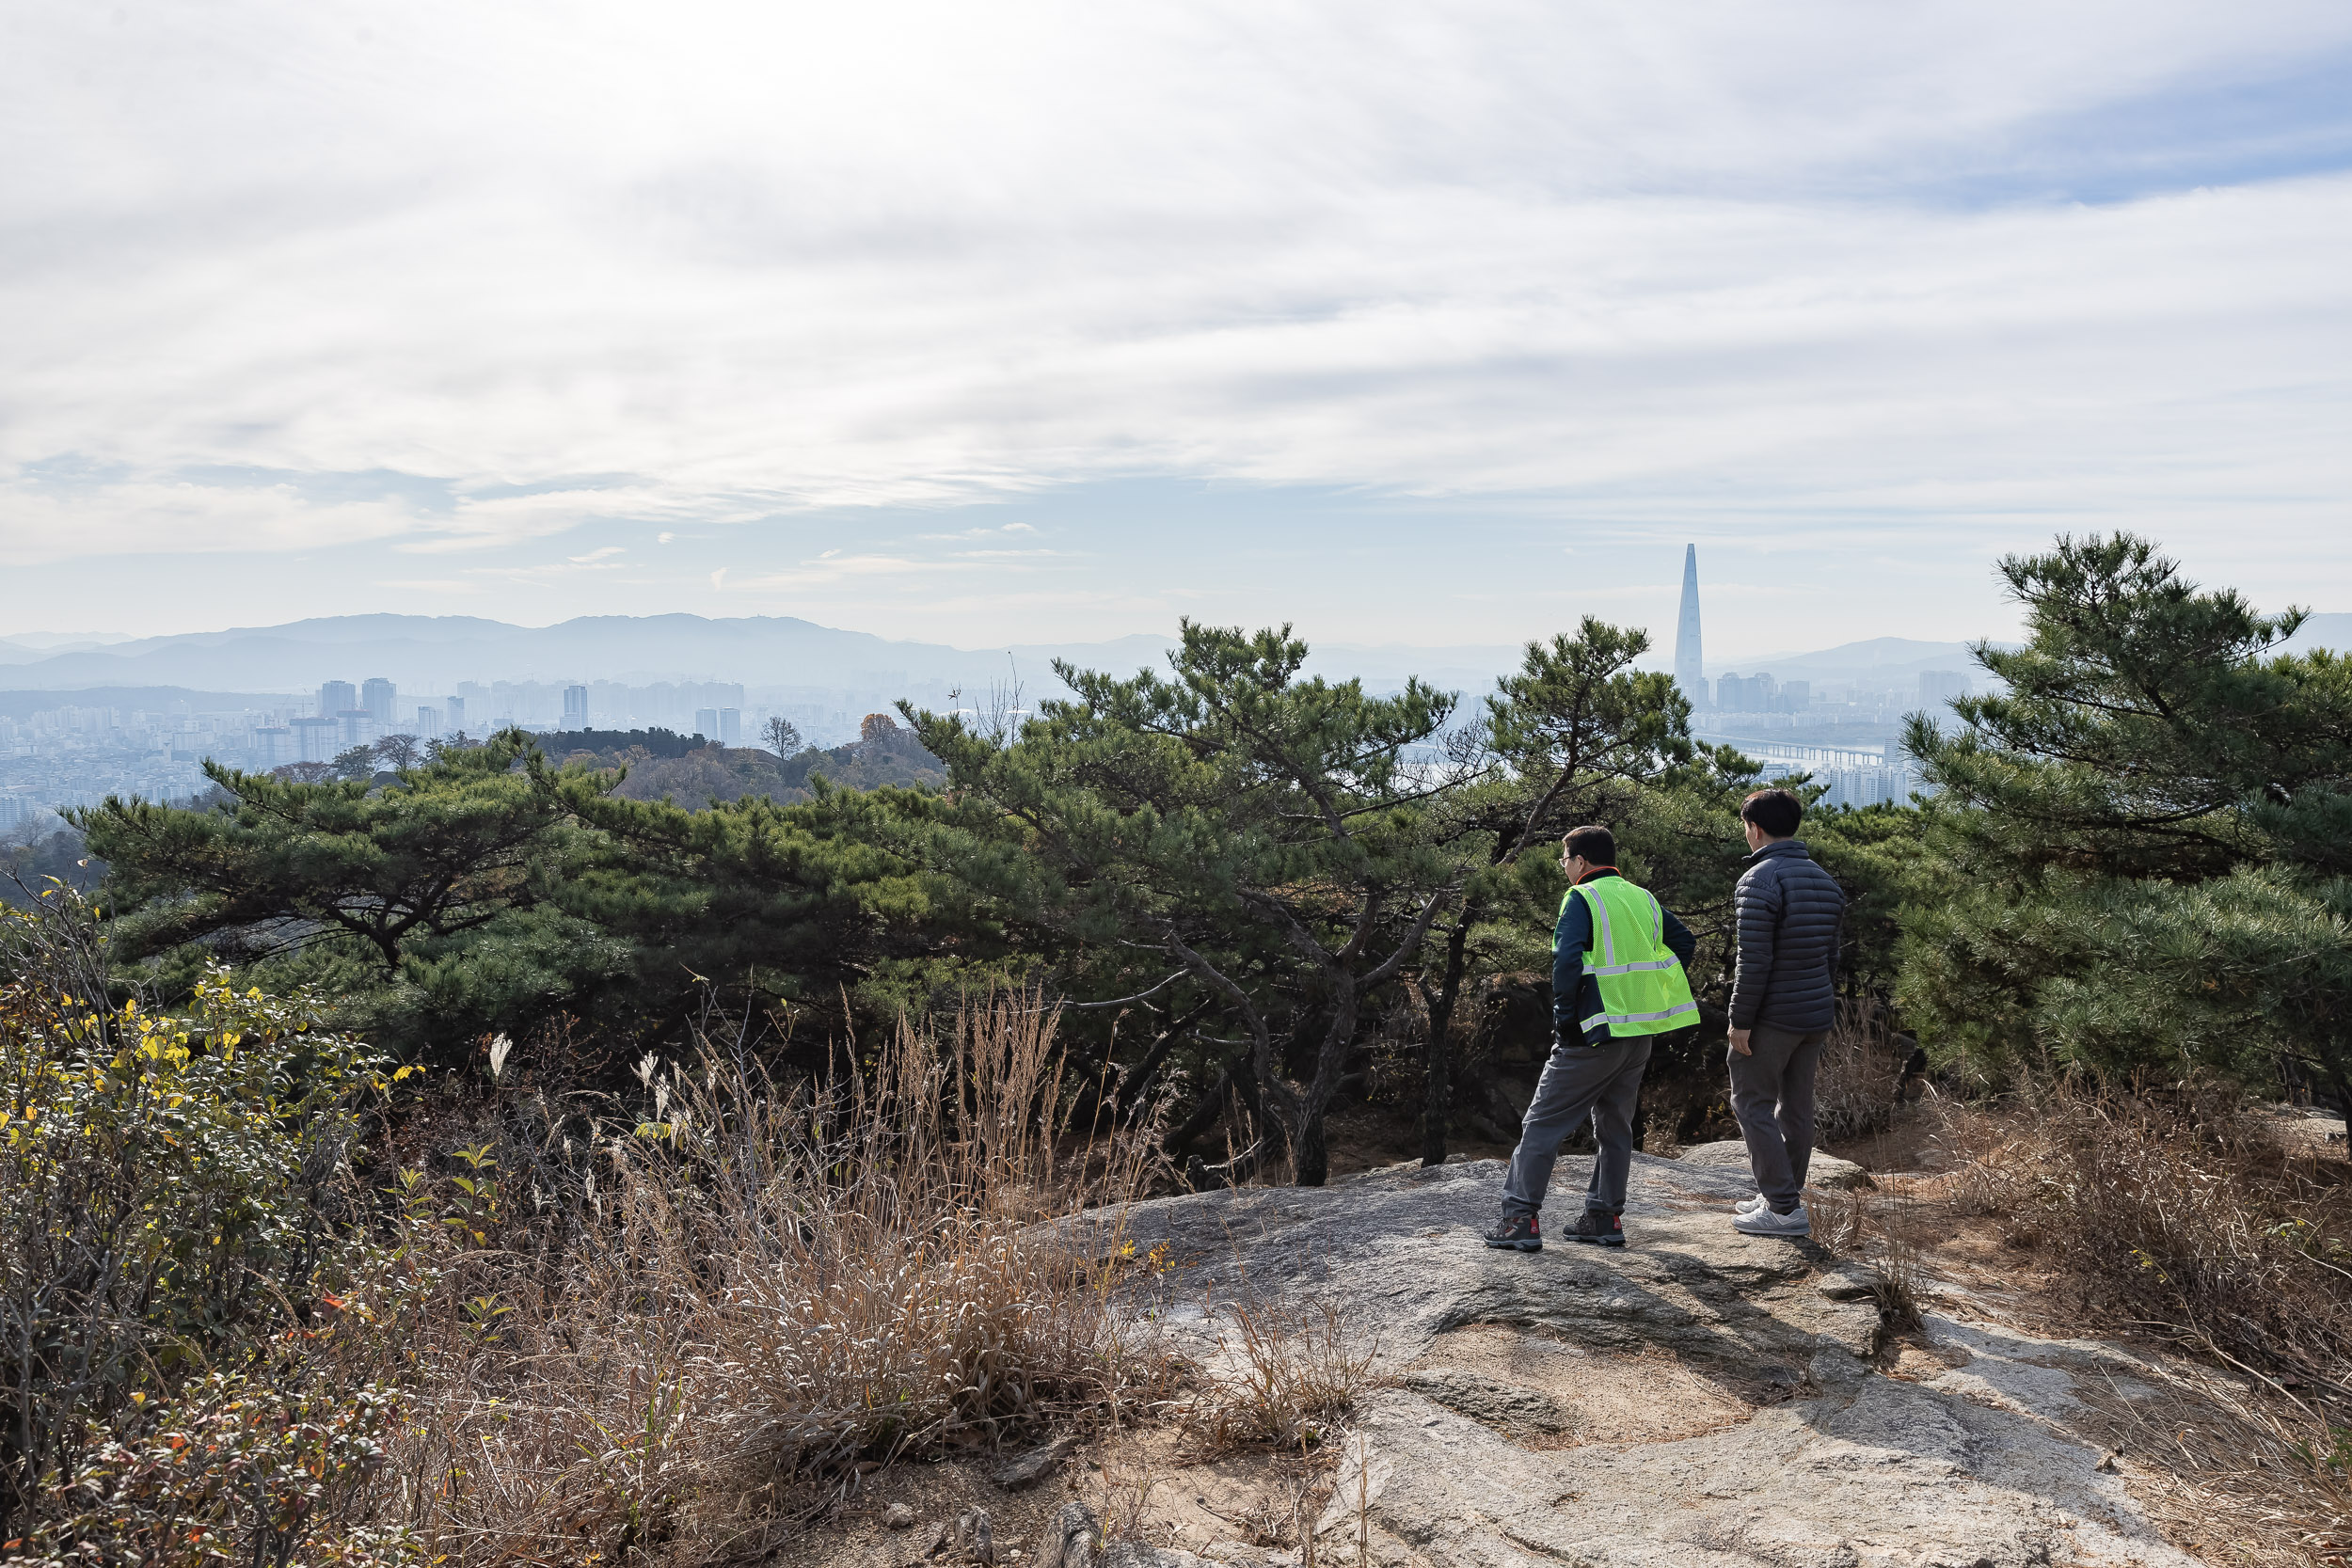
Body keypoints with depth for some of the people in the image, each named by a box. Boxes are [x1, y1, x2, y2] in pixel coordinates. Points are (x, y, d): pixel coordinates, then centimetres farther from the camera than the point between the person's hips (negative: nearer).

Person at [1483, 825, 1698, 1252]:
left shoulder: (1581, 898, -9)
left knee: (1542, 1122, 0)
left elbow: (1566, 961, -21)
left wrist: (1563, 1019, -13)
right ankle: (1605, 1217, 19)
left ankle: (1521, 1217, -2)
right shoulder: (1643, 899, 13)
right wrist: (1645, 989, 17)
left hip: (1595, 1034, -7)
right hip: (1640, 1034, 7)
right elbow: (1684, 942, 18)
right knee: (1615, 1125, 17)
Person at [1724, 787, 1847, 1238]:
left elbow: (1754, 961, -21)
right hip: (1816, 1014, 8)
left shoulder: (1759, 881, -17)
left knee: (1752, 1103, 0)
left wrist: (1740, 1020, -15)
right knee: (1796, 1104, 14)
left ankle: (1784, 1208, -2)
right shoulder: (1825, 881, 11)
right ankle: (1783, 1196, 23)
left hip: (1772, 1017, -8)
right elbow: (1830, 954, 16)